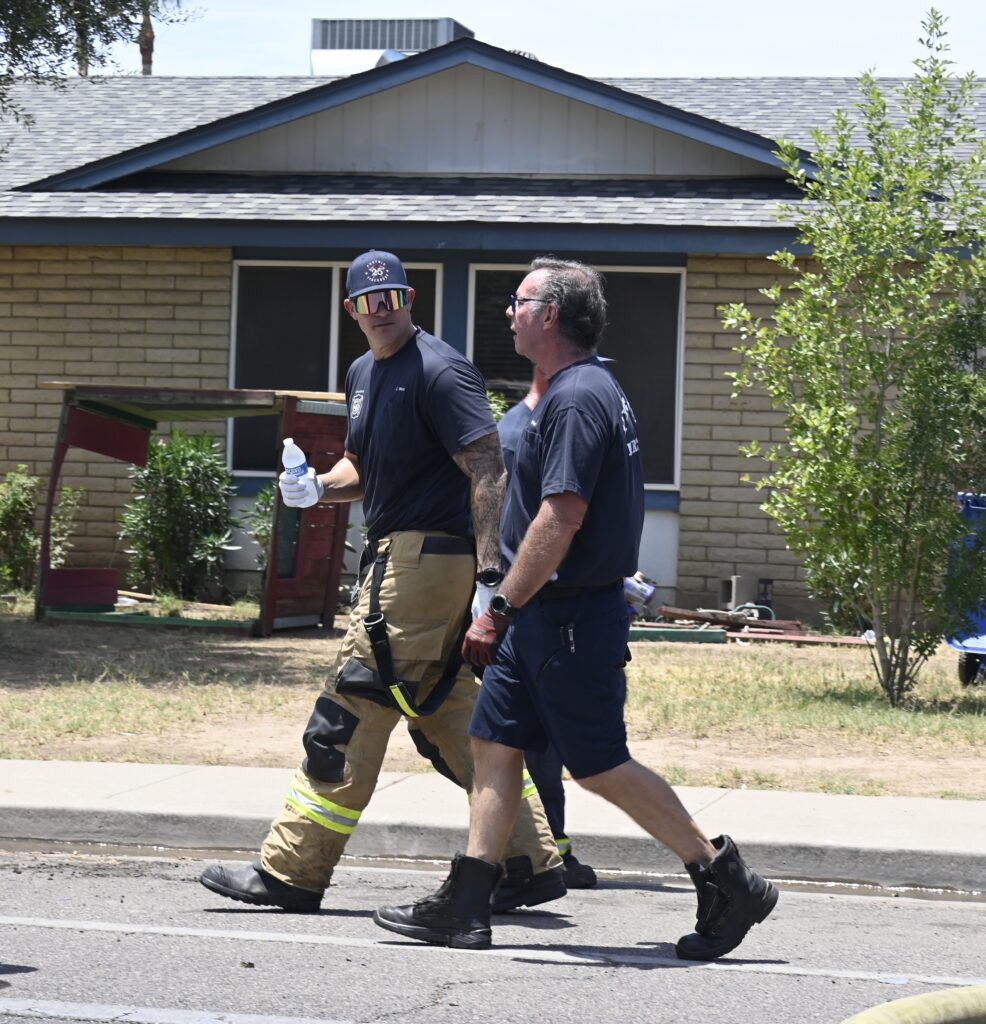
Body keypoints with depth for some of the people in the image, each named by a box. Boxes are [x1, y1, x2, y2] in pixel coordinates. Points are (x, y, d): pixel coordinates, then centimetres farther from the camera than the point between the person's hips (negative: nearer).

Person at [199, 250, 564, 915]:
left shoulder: (440, 373, -12)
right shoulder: (364, 375, 17)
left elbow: (487, 470, -19)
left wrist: (489, 572, -27)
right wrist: (317, 487, 7)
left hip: (430, 556, -10)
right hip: (397, 554, 10)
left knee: (353, 710, -7)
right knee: (453, 718, 10)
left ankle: (293, 872, -3)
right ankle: (534, 859, 12)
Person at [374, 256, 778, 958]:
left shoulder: (578, 399, -18)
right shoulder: (589, 388, 15)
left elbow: (560, 519, -25)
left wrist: (500, 608, -21)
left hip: (572, 616, -10)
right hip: (545, 613, 10)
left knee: (601, 766, -5)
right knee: (494, 742, 8)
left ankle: (727, 881, 3)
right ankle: (465, 907, 10)